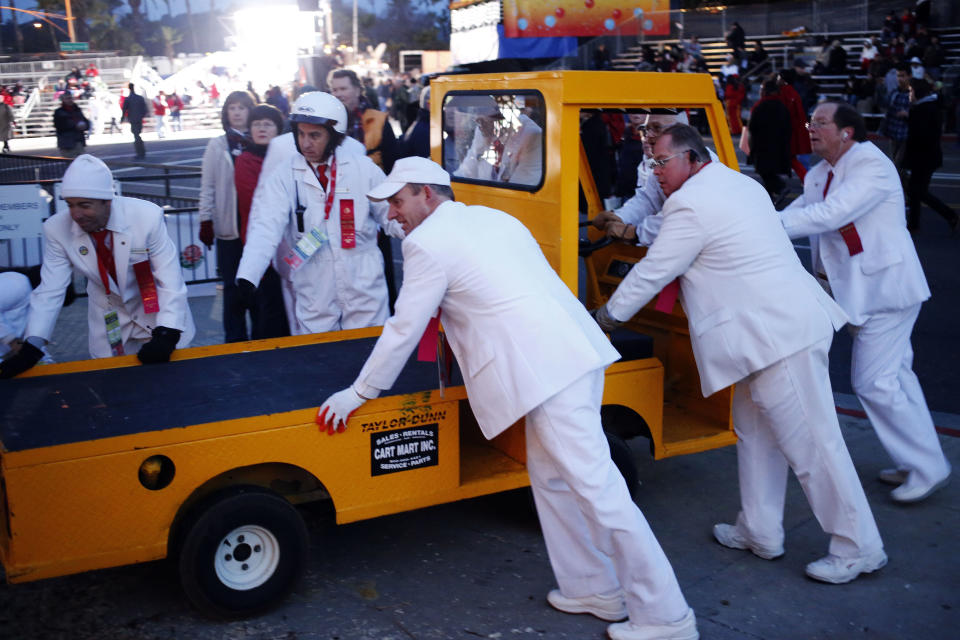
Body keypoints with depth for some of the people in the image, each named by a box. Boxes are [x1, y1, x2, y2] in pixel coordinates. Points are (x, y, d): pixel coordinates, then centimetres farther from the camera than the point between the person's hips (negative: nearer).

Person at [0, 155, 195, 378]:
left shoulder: (147, 216, -27)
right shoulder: (57, 229, -19)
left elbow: (170, 281, -24)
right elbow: (50, 291, -15)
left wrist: (166, 336, -34)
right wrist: (30, 349, -23)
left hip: (156, 309, -2)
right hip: (108, 322, 2)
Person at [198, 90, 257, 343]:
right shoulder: (217, 146, 6)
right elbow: (208, 187, 5)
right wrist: (205, 221, 0)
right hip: (229, 227, 0)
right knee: (233, 285, 4)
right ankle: (235, 339, 14)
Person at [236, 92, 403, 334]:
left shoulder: (362, 167, 1)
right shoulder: (282, 176, -2)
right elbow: (266, 228, -12)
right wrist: (246, 279, -23)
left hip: (365, 290, 1)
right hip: (313, 298, 0)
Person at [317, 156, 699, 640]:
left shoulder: (428, 243, -4)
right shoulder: (492, 218, 22)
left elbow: (404, 330, -1)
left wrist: (358, 394, 9)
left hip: (548, 372, -10)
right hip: (577, 351, 10)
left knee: (597, 487, -6)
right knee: (551, 475, 19)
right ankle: (593, 587, 29)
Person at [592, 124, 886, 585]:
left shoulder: (691, 205, -13)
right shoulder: (739, 184, 17)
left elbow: (652, 273, -7)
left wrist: (607, 316, 8)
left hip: (779, 335, -11)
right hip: (784, 325, 11)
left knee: (810, 443, -2)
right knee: (754, 431, 18)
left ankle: (858, 547, 9)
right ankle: (759, 533, 29)